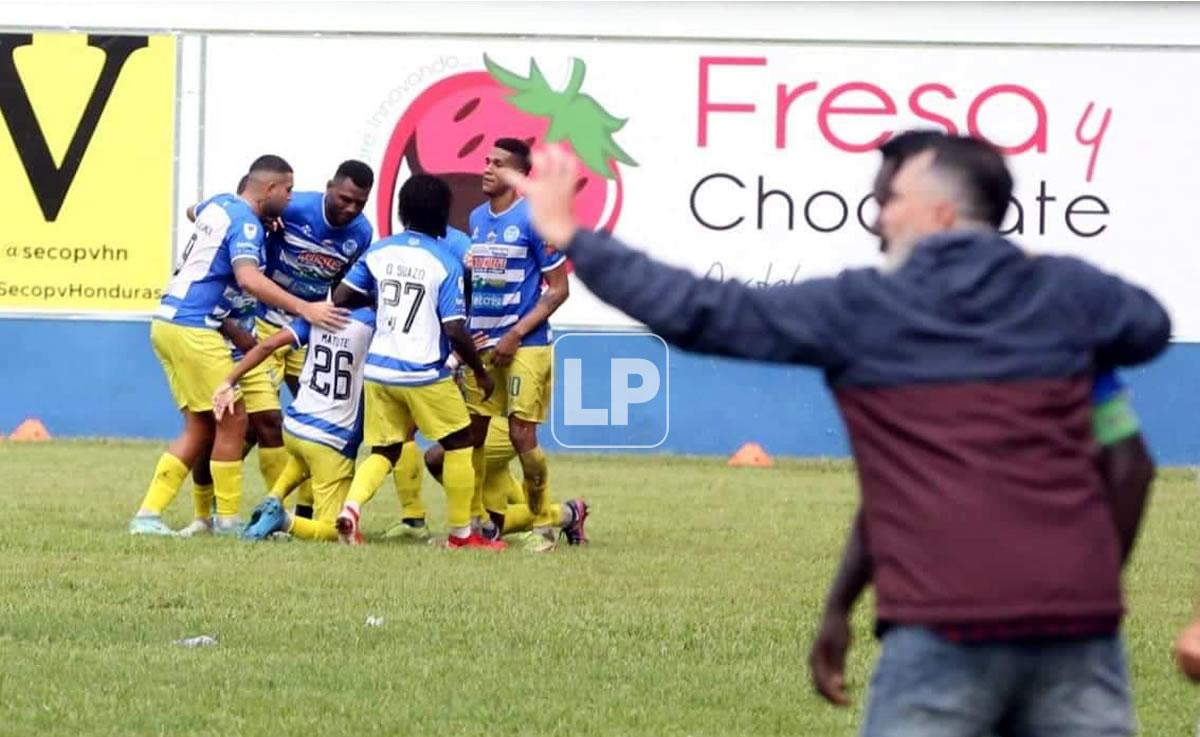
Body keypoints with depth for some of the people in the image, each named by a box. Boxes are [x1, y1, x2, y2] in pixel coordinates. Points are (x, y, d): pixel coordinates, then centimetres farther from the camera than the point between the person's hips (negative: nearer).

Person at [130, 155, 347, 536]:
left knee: (200, 427, 11)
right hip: (192, 329, -9)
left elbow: (194, 212, 41)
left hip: (168, 322, 9)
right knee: (232, 419, -1)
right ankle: (227, 518, 6)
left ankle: (148, 514, 7)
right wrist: (305, 309, -35)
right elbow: (249, 278, -30)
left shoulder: (219, 205, 14)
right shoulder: (246, 223, -13)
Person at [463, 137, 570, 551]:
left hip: (524, 345, -6)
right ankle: (480, 520, 15)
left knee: (522, 436, -8)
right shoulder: (476, 219, 11)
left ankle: (543, 525, 6)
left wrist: (516, 334, -14)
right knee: (469, 434, 4)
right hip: (480, 344, 6)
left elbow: (558, 289, -8)